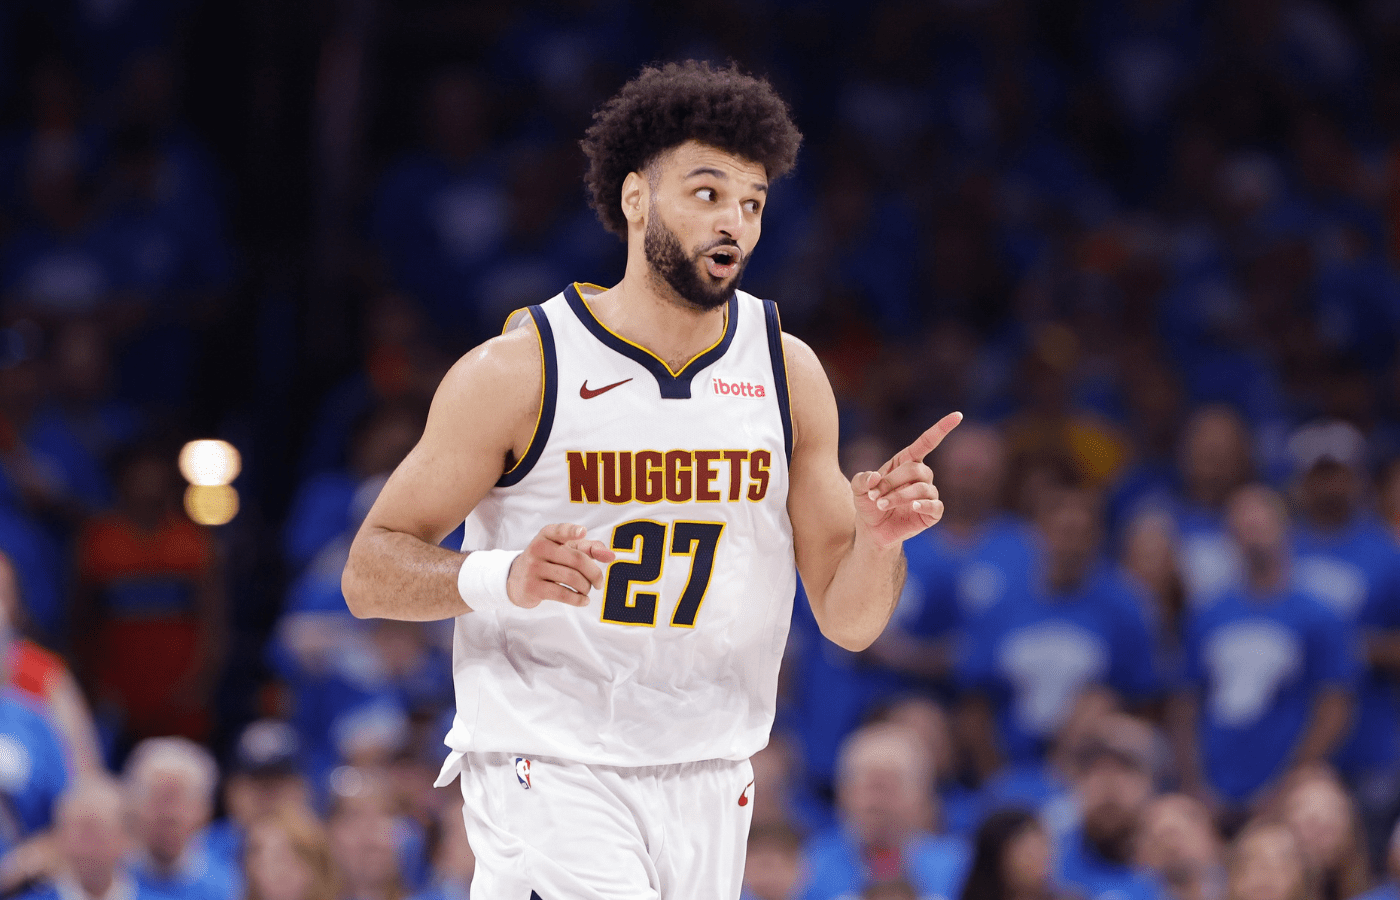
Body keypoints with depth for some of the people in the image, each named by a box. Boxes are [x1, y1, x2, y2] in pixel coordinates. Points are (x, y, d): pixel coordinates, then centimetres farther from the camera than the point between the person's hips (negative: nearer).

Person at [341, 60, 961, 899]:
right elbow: (369, 574, -6)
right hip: (547, 771, -5)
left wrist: (877, 541, -15)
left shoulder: (788, 373, 4)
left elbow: (849, 622, 7)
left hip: (708, 786, 5)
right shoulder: (517, 372, -8)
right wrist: (504, 578, -24)